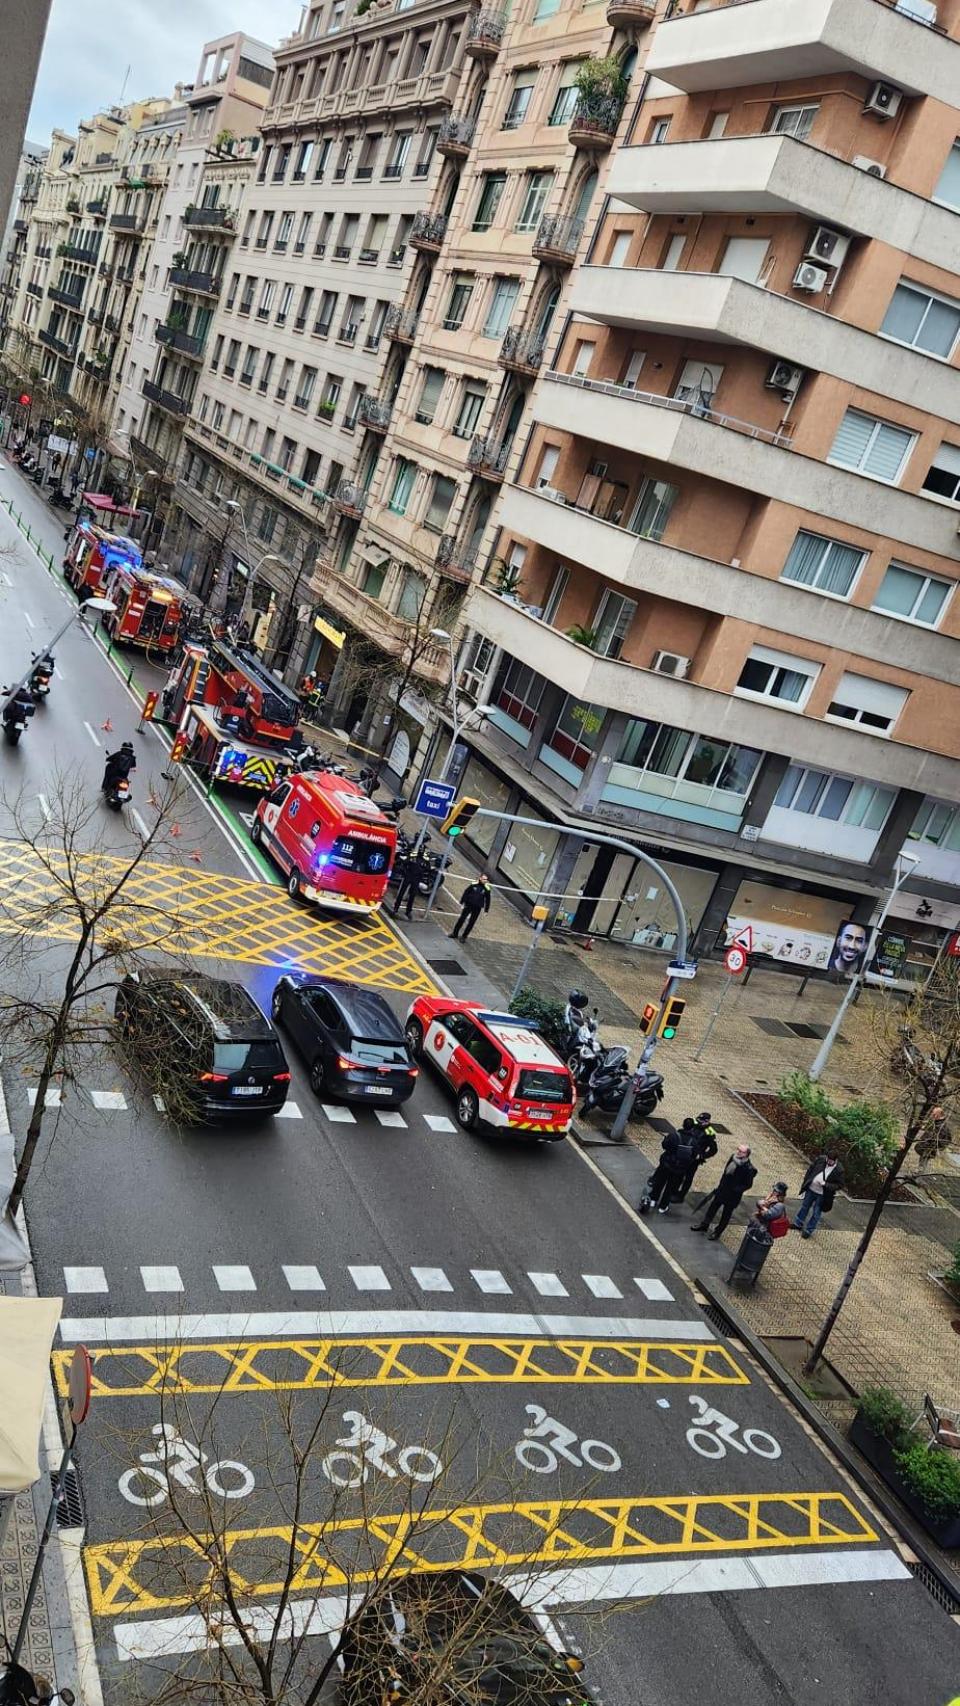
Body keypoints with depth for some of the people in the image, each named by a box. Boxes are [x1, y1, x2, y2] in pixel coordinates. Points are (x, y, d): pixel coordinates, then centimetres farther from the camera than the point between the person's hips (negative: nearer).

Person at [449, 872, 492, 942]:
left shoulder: (487, 889, -5)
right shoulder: (473, 885, -7)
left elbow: (487, 900, 3)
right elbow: (465, 893, -1)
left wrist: (486, 910, 2)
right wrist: (462, 903, -1)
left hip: (477, 909, 0)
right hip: (468, 905, 0)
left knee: (471, 923, 4)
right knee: (461, 919, 4)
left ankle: (464, 937, 15)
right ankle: (455, 933, 17)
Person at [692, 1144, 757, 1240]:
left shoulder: (749, 1169, -28)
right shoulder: (734, 1157, -11)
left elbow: (747, 1185, -16)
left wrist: (734, 1190, -22)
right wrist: (719, 1185, 8)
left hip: (732, 1195, -6)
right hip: (722, 1189, 6)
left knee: (725, 1215, 14)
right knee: (712, 1206, 19)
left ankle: (717, 1232, 33)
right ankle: (703, 1225, 38)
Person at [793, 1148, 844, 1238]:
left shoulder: (839, 1170, -20)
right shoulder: (821, 1159, -10)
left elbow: (839, 1185, -14)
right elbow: (811, 1168, 4)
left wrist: (825, 1184, -24)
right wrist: (806, 1180, 2)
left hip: (822, 1195, -4)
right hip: (811, 1189, 4)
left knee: (816, 1214, 9)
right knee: (804, 1207, 21)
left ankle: (808, 1230, 26)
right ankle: (798, 1224, 40)